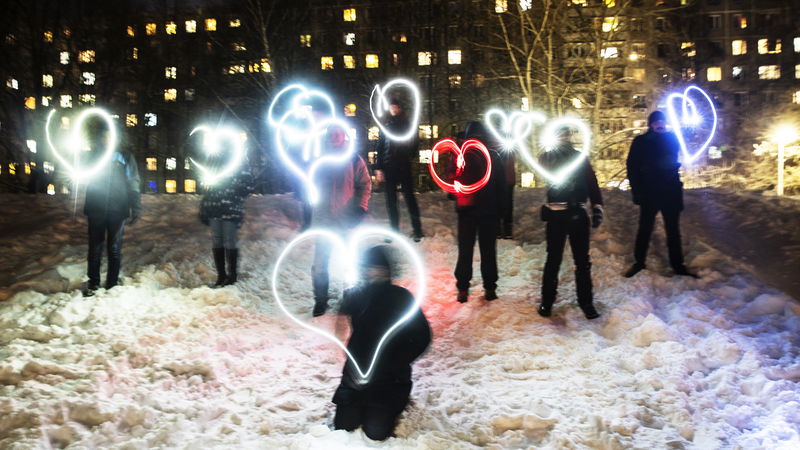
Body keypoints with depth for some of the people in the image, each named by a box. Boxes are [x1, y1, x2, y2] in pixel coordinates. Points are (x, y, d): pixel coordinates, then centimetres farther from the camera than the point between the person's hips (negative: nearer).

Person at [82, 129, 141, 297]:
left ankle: (112, 283, 10)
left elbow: (133, 184, 2)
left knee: (114, 248, 3)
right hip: (96, 209, 1)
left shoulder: (125, 158, 6)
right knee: (95, 247, 3)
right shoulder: (93, 157, 11)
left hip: (117, 210, -1)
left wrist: (136, 209, -5)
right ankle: (93, 282, 12)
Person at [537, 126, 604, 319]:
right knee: (553, 260, 4)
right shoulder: (547, 157, 5)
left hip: (578, 214, 2)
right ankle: (547, 301, 15)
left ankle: (586, 302, 14)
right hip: (556, 214, -2)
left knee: (582, 260, 6)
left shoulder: (579, 157, 10)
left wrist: (597, 207, -6)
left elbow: (592, 183, 6)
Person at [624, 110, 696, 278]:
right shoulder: (640, 142, -2)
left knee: (673, 230, 8)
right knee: (644, 229, 6)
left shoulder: (672, 138, 4)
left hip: (671, 193, 2)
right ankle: (639, 262, 17)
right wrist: (637, 191, -11)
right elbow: (632, 168, -4)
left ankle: (677, 265, 16)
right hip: (649, 193, -2)